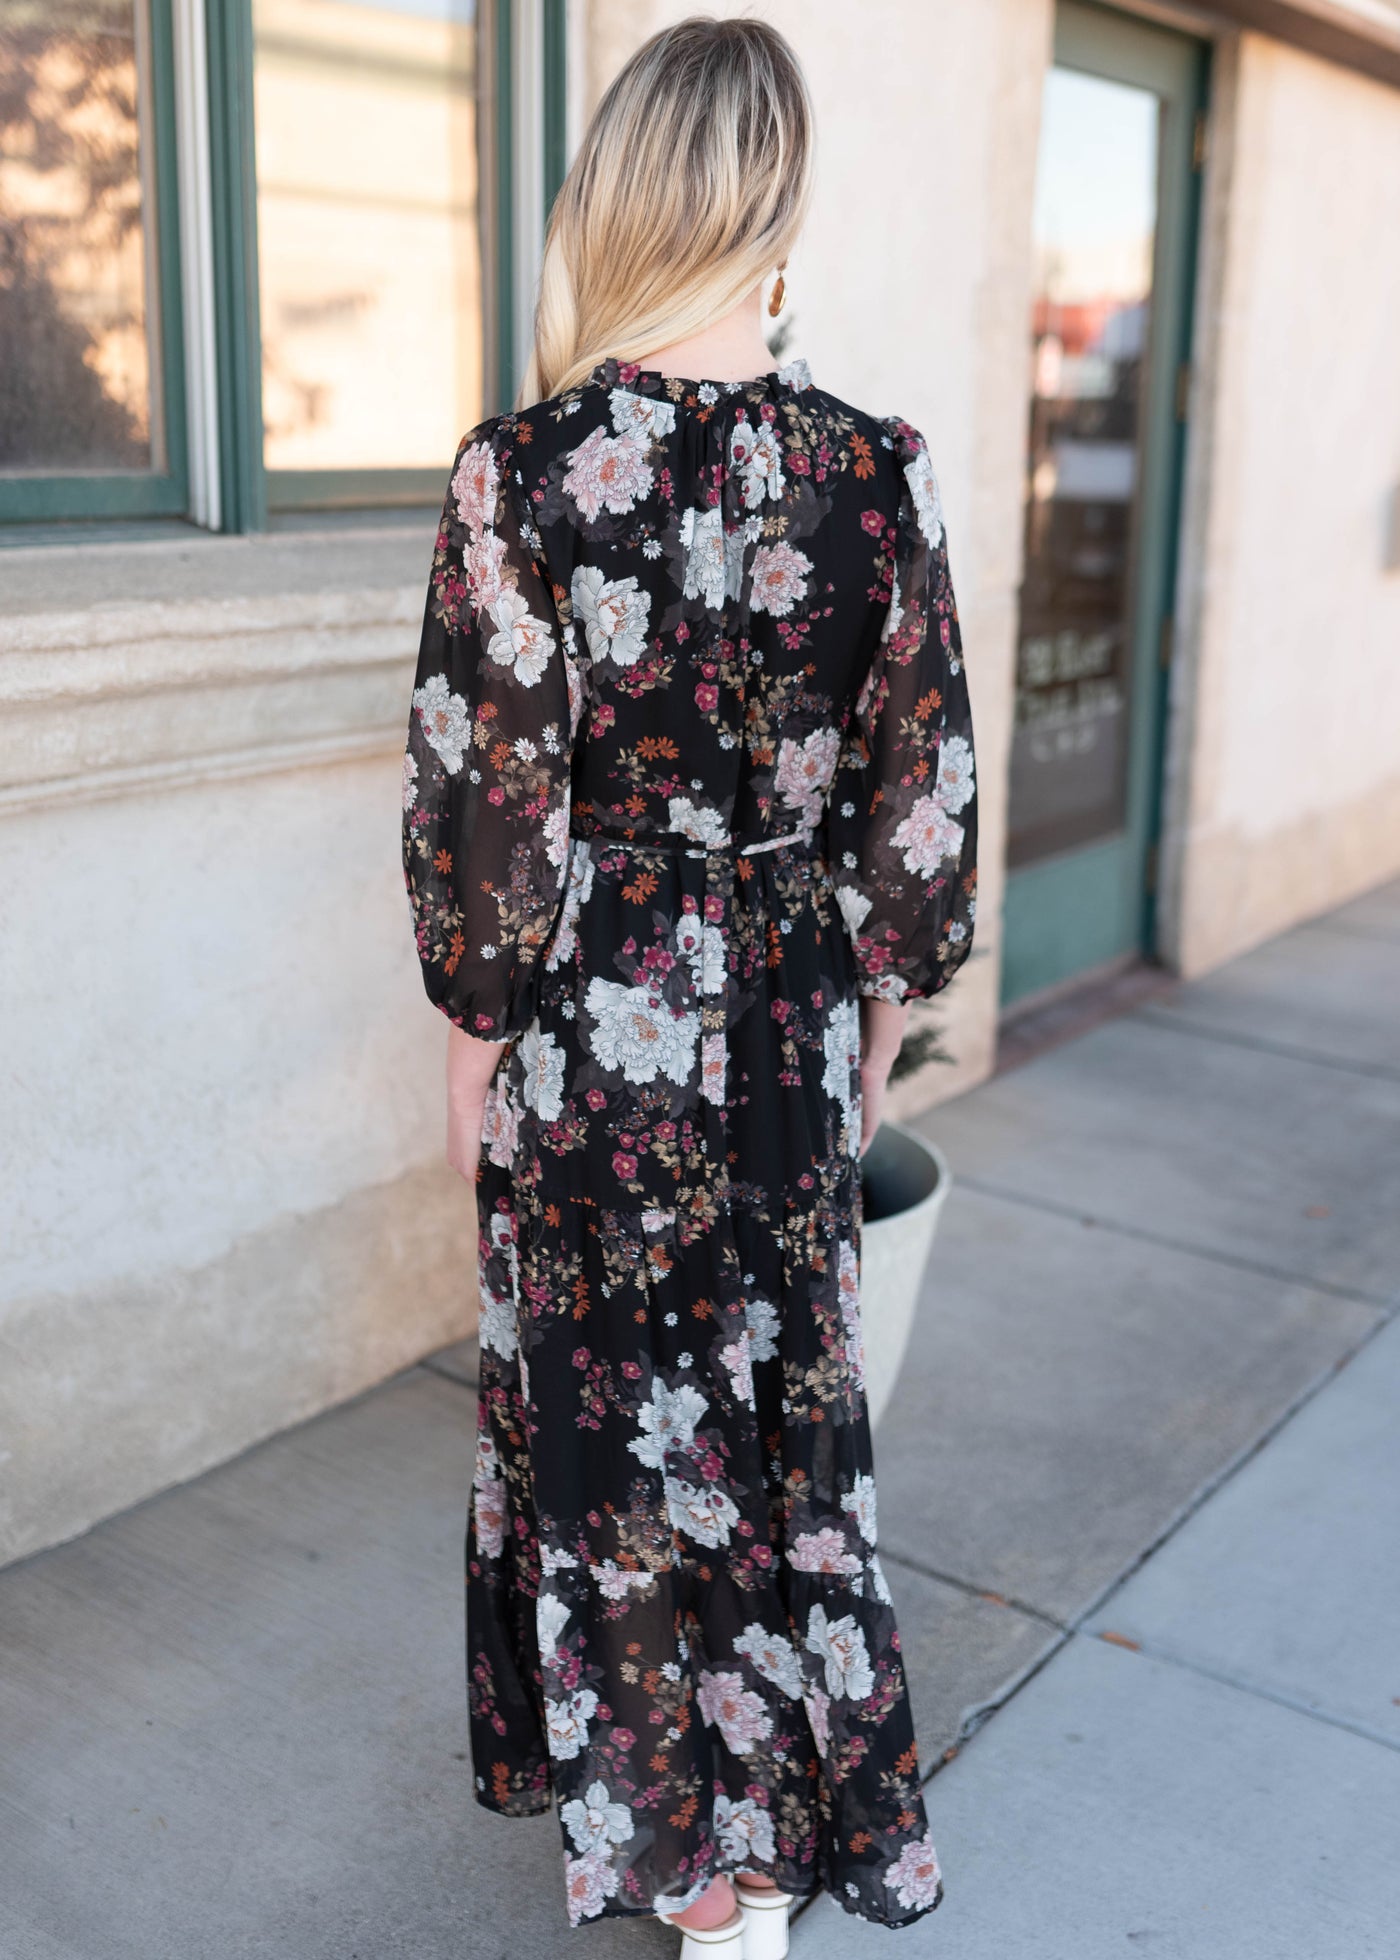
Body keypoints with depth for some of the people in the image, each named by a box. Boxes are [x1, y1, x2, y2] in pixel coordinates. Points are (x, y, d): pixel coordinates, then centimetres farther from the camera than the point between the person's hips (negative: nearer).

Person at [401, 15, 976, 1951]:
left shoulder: (518, 472, -14)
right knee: (776, 1391, 17)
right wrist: (880, 1005, 11)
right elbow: (920, 798, -2)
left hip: (591, 1030, -2)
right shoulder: (877, 472, -8)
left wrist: (476, 1031, 2)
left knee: (602, 1401, 15)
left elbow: (481, 793, -11)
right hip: (788, 1035, 3)